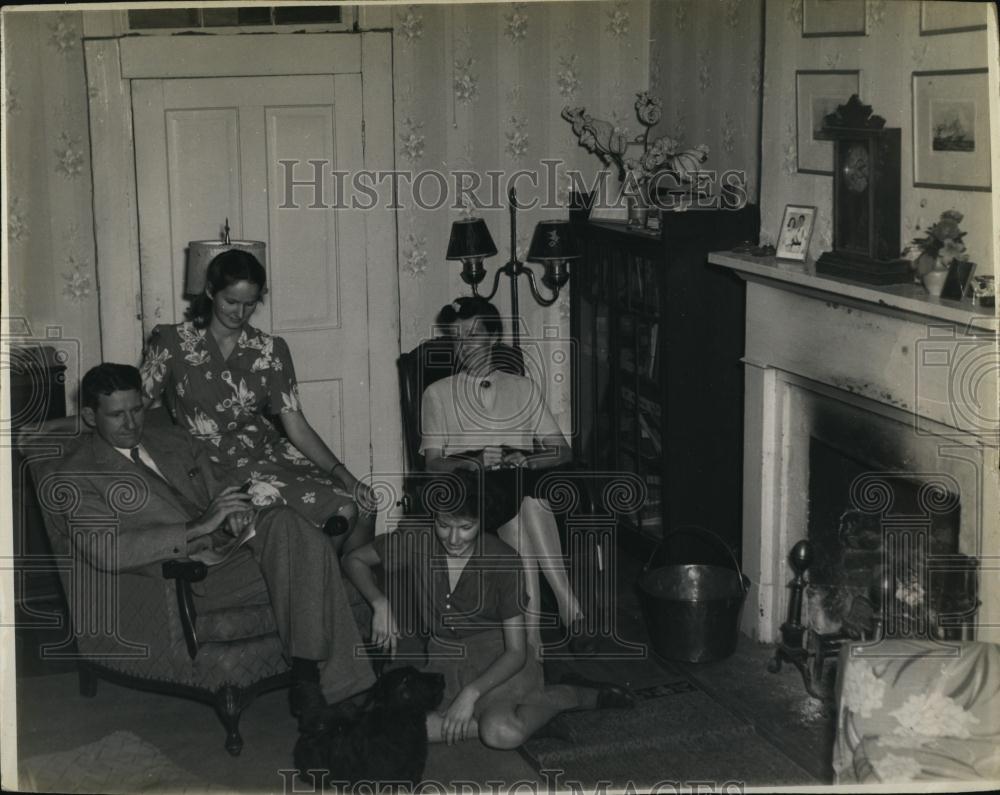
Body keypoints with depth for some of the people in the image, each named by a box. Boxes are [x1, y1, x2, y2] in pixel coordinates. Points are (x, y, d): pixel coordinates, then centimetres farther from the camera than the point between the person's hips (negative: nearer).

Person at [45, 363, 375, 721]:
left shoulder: (172, 438, 21)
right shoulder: (78, 475, 1)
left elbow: (222, 482, 22)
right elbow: (105, 550, -15)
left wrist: (237, 514, -6)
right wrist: (198, 528, -23)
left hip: (228, 547, 6)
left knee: (284, 522, -29)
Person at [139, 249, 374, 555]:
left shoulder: (270, 351, 6)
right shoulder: (174, 343, -1)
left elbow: (297, 428, 2)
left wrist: (342, 473, -11)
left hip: (267, 451, 4)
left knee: (361, 503, -17)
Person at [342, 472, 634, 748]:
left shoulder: (503, 562, -15)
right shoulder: (417, 543, -9)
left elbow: (516, 651, -14)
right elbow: (355, 560, 6)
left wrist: (471, 693, -27)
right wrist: (380, 603, -13)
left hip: (498, 659, -3)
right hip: (444, 660, 4)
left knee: (503, 734, -35)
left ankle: (570, 695, -7)